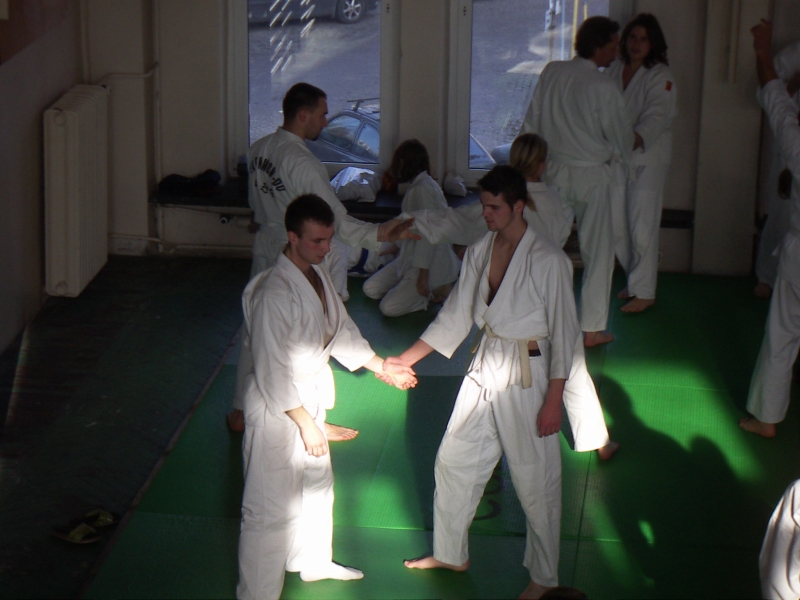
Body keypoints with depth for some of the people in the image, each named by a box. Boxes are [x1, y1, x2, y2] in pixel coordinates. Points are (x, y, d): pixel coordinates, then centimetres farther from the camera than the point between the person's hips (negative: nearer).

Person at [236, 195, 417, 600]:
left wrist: (380, 366, 13)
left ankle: (313, 560, 50)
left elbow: (341, 329, 17)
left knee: (317, 482, 28)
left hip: (309, 398, 10)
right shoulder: (274, 293, -29)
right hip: (276, 410, -10)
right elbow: (272, 372, -27)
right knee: (271, 508, -4)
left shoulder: (318, 275, 0)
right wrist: (305, 423, -22)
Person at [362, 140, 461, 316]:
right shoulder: (421, 185, 11)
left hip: (432, 265, -10)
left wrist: (423, 276, -23)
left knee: (389, 307, -20)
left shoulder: (422, 189, -20)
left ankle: (440, 289, -2)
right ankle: (431, 288, 7)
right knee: (371, 289, 3)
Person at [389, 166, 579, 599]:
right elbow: (455, 316, 11)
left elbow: (564, 333, -13)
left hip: (527, 377, -7)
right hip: (484, 369, 7)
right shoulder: (479, 252, 3)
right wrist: (406, 359, 6)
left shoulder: (548, 261, -17)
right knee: (453, 462, 16)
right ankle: (451, 554, 36)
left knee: (535, 481, 3)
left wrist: (553, 401, -14)